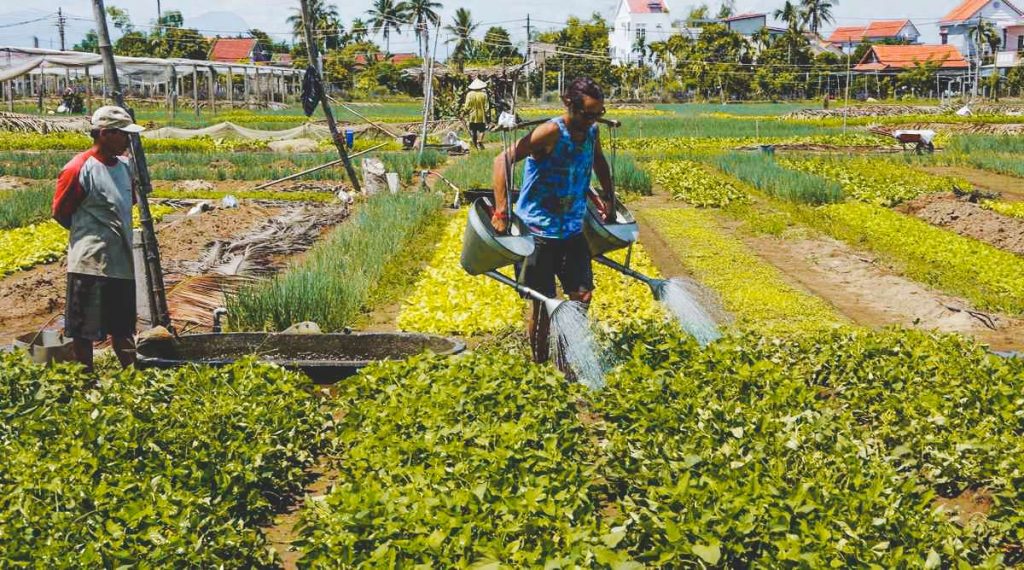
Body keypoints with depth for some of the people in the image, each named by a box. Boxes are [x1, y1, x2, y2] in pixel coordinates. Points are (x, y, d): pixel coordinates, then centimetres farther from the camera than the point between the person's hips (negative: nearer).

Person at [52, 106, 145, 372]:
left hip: (122, 260, 7)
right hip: (90, 263, -7)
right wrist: (89, 232, 4)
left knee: (122, 327, 18)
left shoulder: (124, 166, 6)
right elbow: (60, 212, -6)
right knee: (84, 331, 5)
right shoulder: (78, 169, -15)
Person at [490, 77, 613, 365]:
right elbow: (502, 160, -23)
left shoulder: (591, 133, 1)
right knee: (543, 302, 2)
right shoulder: (551, 132, -20)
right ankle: (539, 363, 20)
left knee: (583, 295, 6)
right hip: (540, 230, -6)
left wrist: (607, 196, 26)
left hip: (573, 229, 6)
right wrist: (501, 210, -28)